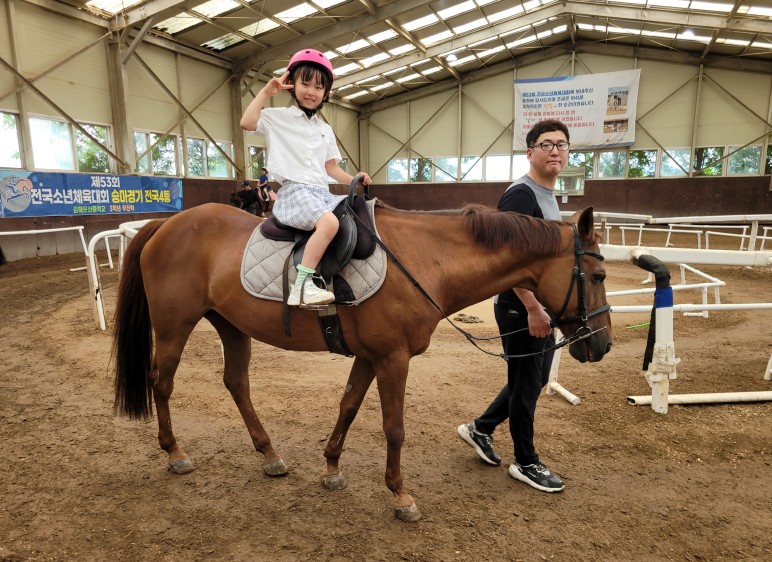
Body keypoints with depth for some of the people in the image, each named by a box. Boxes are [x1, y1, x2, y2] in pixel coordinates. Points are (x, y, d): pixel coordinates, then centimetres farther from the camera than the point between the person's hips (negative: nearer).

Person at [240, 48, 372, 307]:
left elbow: (331, 167, 21)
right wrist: (267, 92, -7)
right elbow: (247, 122, -13)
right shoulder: (278, 117, 5)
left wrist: (353, 179, 4)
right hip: (294, 191, -7)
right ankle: (302, 285, -33)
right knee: (329, 223, -34)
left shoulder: (326, 130, 22)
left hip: (322, 191, 7)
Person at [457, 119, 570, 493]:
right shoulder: (521, 195, -16)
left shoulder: (549, 196, 14)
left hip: (541, 307, 10)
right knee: (526, 384, 4)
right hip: (521, 309, -10)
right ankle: (526, 463, 23)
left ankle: (480, 429, 33)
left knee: (536, 379, 19)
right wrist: (533, 308, -24)